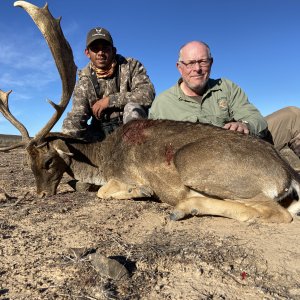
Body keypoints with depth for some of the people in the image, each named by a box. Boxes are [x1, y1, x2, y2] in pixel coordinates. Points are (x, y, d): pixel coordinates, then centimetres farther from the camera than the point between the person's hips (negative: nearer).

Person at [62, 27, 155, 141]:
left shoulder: (131, 66, -5)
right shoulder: (84, 82, 0)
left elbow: (148, 94, -21)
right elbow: (76, 116, -11)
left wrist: (109, 100, -20)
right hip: (102, 132, 3)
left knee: (132, 107, -31)